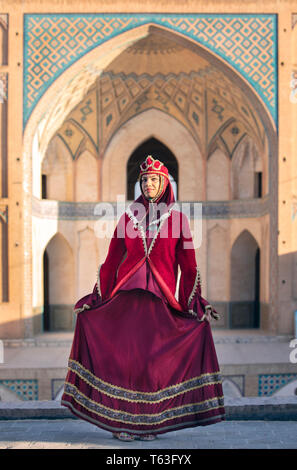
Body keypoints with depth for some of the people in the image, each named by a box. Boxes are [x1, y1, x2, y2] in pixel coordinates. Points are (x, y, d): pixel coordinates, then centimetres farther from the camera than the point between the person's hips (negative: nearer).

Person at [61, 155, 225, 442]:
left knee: (155, 359, -4)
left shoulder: (177, 219, 7)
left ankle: (150, 422, 8)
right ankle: (123, 422, 4)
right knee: (123, 355, -6)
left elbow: (188, 266, 7)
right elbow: (112, 260, 12)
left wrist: (196, 304, -1)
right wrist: (96, 297, 6)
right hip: (127, 295, 1)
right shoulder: (128, 217, 11)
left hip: (161, 299, -1)